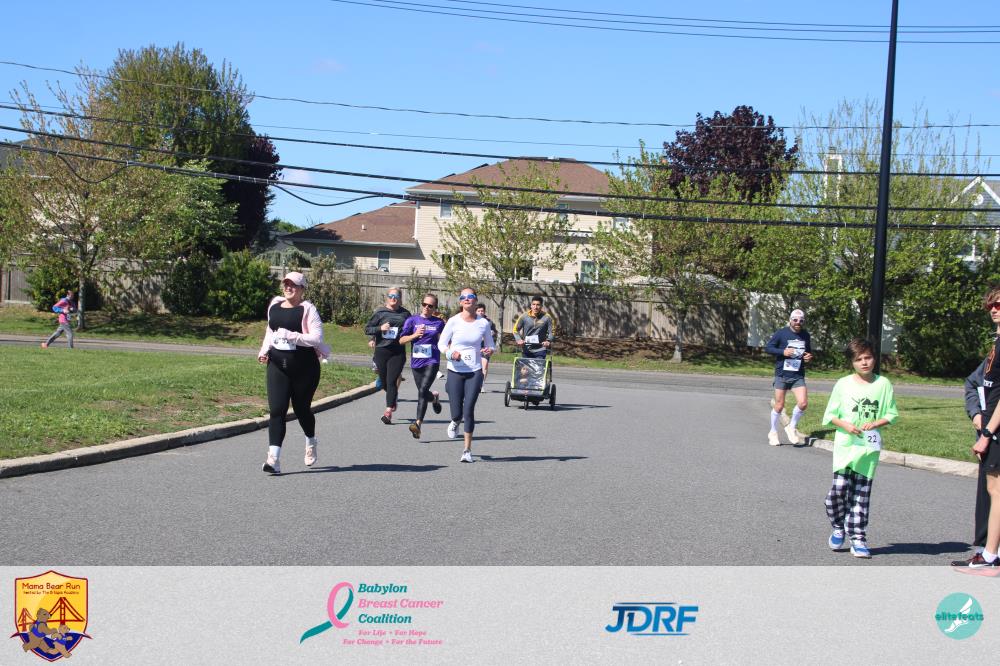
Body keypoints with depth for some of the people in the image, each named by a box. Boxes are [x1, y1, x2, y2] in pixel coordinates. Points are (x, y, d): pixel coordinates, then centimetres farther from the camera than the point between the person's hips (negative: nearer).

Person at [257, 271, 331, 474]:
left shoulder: (308, 310, -7)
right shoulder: (274, 306, 10)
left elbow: (317, 337, -18)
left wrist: (291, 336, -24)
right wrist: (264, 350, 11)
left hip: (304, 366, -4)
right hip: (277, 365, 4)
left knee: (301, 408, 10)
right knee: (276, 410, -9)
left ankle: (311, 443, 41)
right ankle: (274, 458, -14)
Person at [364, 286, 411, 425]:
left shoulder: (405, 313, 7)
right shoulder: (380, 312, 3)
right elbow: (367, 329, 3)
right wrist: (380, 328, -13)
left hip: (398, 352, -1)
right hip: (382, 351, 1)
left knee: (391, 381, -10)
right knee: (384, 382, 11)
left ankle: (388, 411, -12)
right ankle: (393, 400, 41)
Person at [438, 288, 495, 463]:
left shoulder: (483, 323, 1)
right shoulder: (453, 321, -4)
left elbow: (491, 346, 12)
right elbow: (441, 344, 2)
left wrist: (489, 351, -12)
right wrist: (451, 353, -19)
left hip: (474, 371, 0)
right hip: (455, 371, 0)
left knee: (469, 410, -8)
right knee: (457, 413, -1)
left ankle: (467, 450, 4)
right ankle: (455, 422, 39)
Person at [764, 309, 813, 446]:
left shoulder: (805, 335, 7)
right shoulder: (781, 333, -7)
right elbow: (767, 347, -5)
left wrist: (809, 357, 0)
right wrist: (783, 351, -18)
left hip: (798, 376, 3)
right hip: (782, 374, -3)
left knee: (803, 403, -12)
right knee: (779, 406, 3)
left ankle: (792, 427, 13)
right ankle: (773, 432, 23)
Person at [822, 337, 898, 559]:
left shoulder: (883, 384, 3)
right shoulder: (843, 384, 0)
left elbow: (892, 414, 7)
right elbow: (830, 415, 4)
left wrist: (876, 423, -11)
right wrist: (845, 425, -13)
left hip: (869, 447, 1)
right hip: (845, 445, -1)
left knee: (861, 494, 4)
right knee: (839, 488, -9)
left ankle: (858, 538, 10)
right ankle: (838, 527, 16)